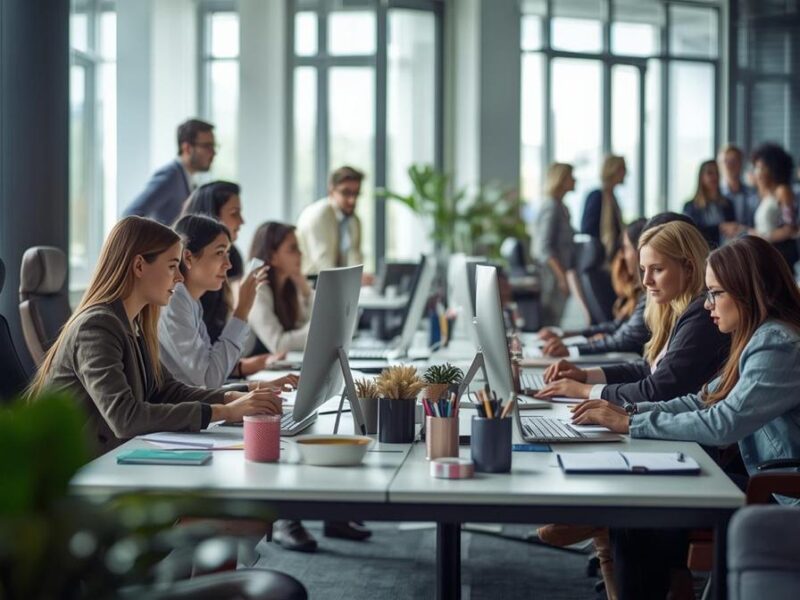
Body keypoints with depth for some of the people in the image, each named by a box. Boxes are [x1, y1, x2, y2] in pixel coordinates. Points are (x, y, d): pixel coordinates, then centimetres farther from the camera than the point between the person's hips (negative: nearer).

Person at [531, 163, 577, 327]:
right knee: (550, 321, -8)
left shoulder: (560, 207, 15)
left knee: (553, 320, 7)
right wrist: (562, 276, -21)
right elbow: (544, 248, -20)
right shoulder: (552, 207, -14)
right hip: (552, 274, -9)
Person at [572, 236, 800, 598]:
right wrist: (627, 411, 0)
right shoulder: (761, 339, 13)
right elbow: (703, 401, 13)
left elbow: (723, 423, -26)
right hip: (764, 489, 9)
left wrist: (630, 424, -19)